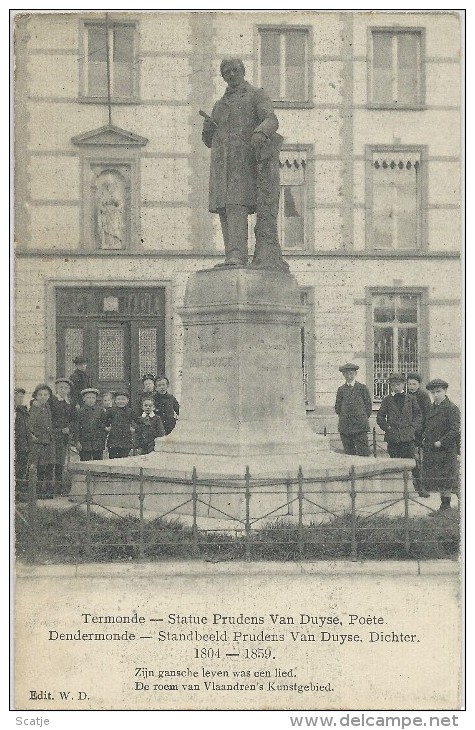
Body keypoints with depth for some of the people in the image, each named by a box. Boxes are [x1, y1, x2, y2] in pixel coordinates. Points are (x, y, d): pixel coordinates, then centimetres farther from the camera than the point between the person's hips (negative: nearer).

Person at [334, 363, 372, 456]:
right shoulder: (341, 390, 10)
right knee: (348, 453, 3)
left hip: (360, 427, -2)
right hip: (345, 427, 2)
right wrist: (343, 418, 9)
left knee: (363, 454, -8)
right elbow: (337, 407, 17)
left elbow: (369, 406, 9)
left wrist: (362, 419, 6)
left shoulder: (362, 388, 6)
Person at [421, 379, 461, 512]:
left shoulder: (451, 408, -10)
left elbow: (455, 430, -16)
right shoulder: (432, 408, 13)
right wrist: (424, 438, 7)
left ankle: (446, 504, 6)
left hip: (446, 451, -7)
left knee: (446, 481, -1)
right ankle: (443, 503, 16)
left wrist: (441, 442, -18)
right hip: (431, 451, 7)